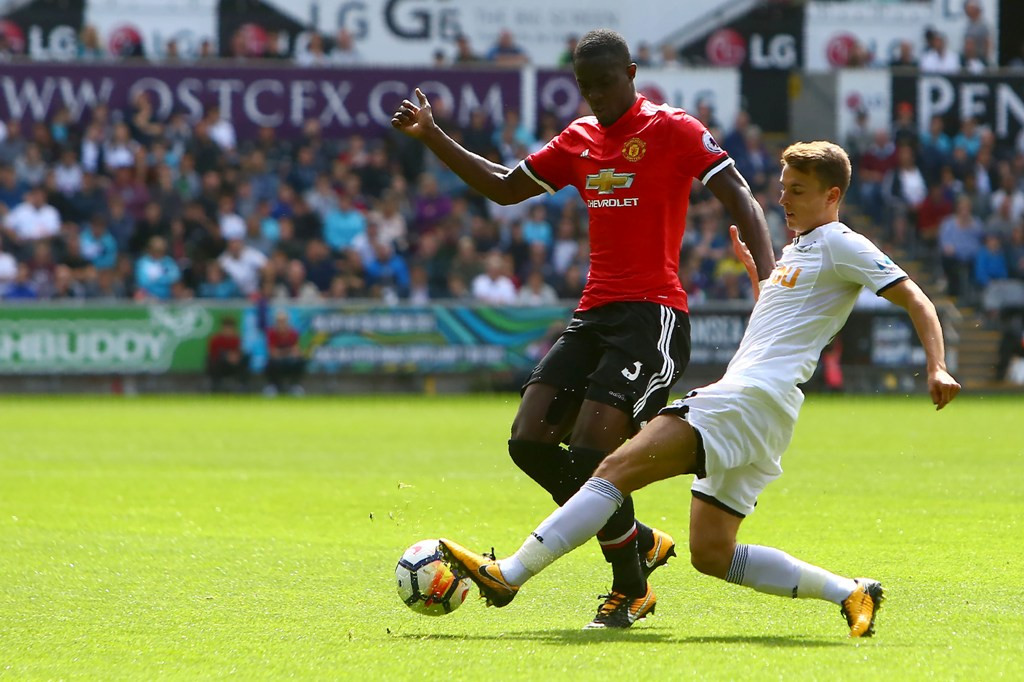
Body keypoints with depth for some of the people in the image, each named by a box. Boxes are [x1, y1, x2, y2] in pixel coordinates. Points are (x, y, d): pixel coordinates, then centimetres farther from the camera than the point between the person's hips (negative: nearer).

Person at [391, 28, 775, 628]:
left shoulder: (673, 130, -4)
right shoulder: (579, 140, 16)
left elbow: (740, 200, -9)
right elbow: (504, 188, 26)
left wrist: (769, 275, -25)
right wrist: (431, 137, 18)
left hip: (653, 315, -7)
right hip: (595, 313, 7)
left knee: (590, 454, -17)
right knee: (530, 442, -5)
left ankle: (630, 587, 4)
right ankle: (642, 541, 13)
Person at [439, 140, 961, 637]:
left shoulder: (839, 244, 0)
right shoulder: (796, 250, 27)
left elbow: (914, 299, -6)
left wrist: (936, 367, -19)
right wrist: (753, 268, 31)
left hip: (752, 396, -11)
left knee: (618, 469, -19)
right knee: (712, 556, 6)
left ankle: (508, 574, -25)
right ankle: (850, 593, 6)